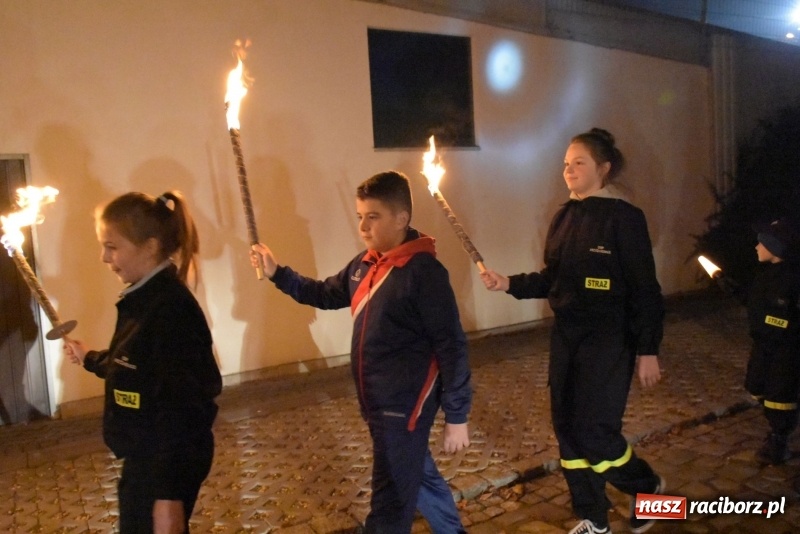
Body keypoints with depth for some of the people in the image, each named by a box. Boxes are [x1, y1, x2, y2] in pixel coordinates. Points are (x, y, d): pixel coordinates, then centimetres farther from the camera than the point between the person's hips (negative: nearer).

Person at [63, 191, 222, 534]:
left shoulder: (170, 309, -26)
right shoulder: (142, 298, 4)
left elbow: (180, 409, -27)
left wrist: (169, 493, -26)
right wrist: (89, 359, 29)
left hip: (166, 462, -9)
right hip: (145, 456, 10)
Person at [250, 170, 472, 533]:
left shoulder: (424, 271, -19)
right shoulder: (364, 264, 4)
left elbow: (452, 347, -19)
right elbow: (327, 295, 20)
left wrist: (456, 417, -17)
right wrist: (277, 273, 8)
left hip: (405, 406, -8)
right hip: (376, 403, 8)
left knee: (389, 504, 4)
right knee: (418, 475, 26)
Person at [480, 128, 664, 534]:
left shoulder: (623, 217, -11)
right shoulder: (565, 216, 8)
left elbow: (644, 289, -12)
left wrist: (648, 350, -13)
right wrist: (510, 284, -2)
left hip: (608, 340, -7)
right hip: (566, 336, 7)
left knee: (594, 431, -5)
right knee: (568, 430, 11)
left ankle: (647, 488, 28)